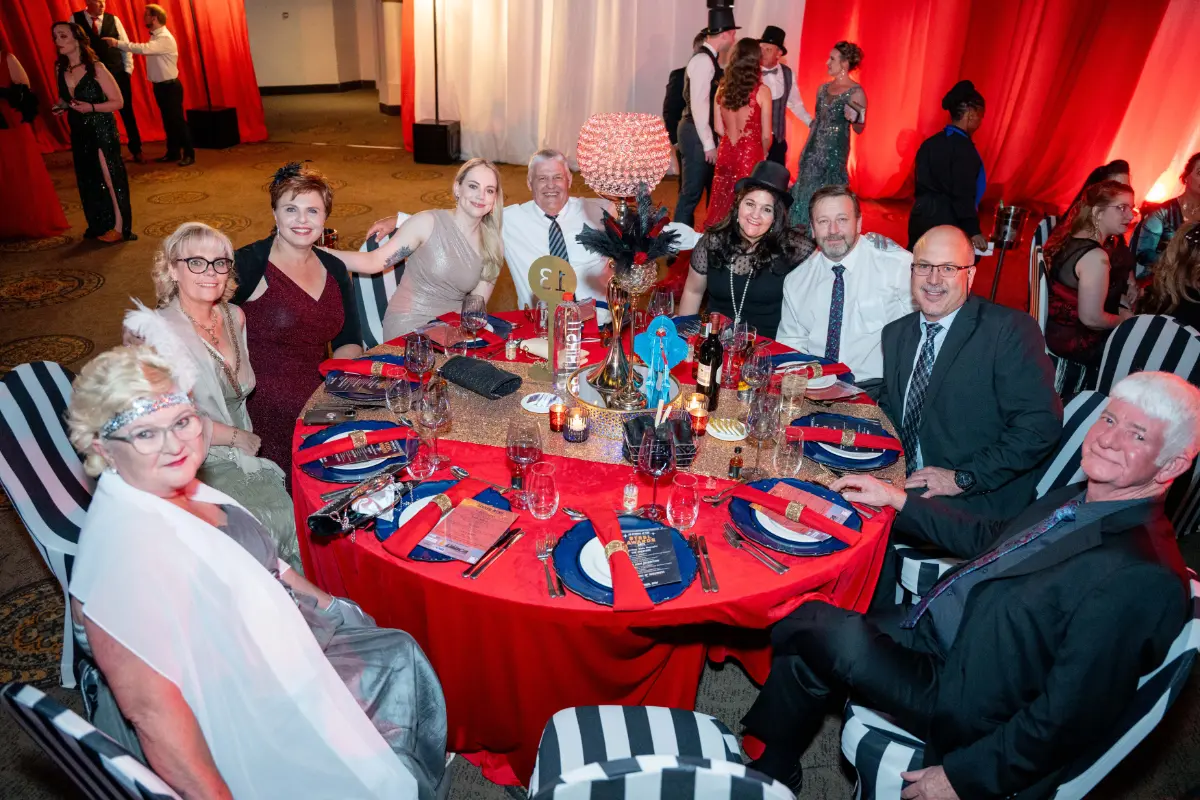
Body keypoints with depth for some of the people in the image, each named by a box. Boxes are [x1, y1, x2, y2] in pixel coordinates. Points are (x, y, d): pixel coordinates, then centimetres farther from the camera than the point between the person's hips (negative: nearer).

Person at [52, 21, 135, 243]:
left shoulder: (96, 68, -12)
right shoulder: (60, 69, 6)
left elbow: (118, 101, -11)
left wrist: (91, 107, -23)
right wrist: (61, 105, 0)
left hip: (102, 132, -6)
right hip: (79, 133, 6)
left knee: (109, 178, -5)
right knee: (88, 180, 9)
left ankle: (119, 228, 3)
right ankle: (100, 226, 18)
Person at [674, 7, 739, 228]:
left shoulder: (710, 59, 14)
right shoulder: (703, 60, -15)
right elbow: (698, 105, -20)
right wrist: (708, 144, -20)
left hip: (703, 131, 9)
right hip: (697, 133, -9)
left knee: (711, 188, 13)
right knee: (692, 191, -4)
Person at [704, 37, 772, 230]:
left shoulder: (722, 88, 3)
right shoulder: (761, 91, -8)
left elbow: (719, 128, 9)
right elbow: (766, 135, -3)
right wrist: (763, 154, 16)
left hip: (726, 153, 4)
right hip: (750, 154, -4)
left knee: (722, 205, 10)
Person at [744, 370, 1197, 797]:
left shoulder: (1143, 580, -26)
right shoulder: (1082, 497, 1)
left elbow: (1068, 721, -24)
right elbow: (988, 539, 18)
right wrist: (894, 498, 15)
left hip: (967, 713, -8)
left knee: (818, 625, -16)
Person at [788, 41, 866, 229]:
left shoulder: (856, 92, -9)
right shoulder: (823, 88, 9)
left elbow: (859, 129, -7)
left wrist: (854, 118, -27)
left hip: (834, 151, -6)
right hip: (813, 148, 7)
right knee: (806, 188, 9)